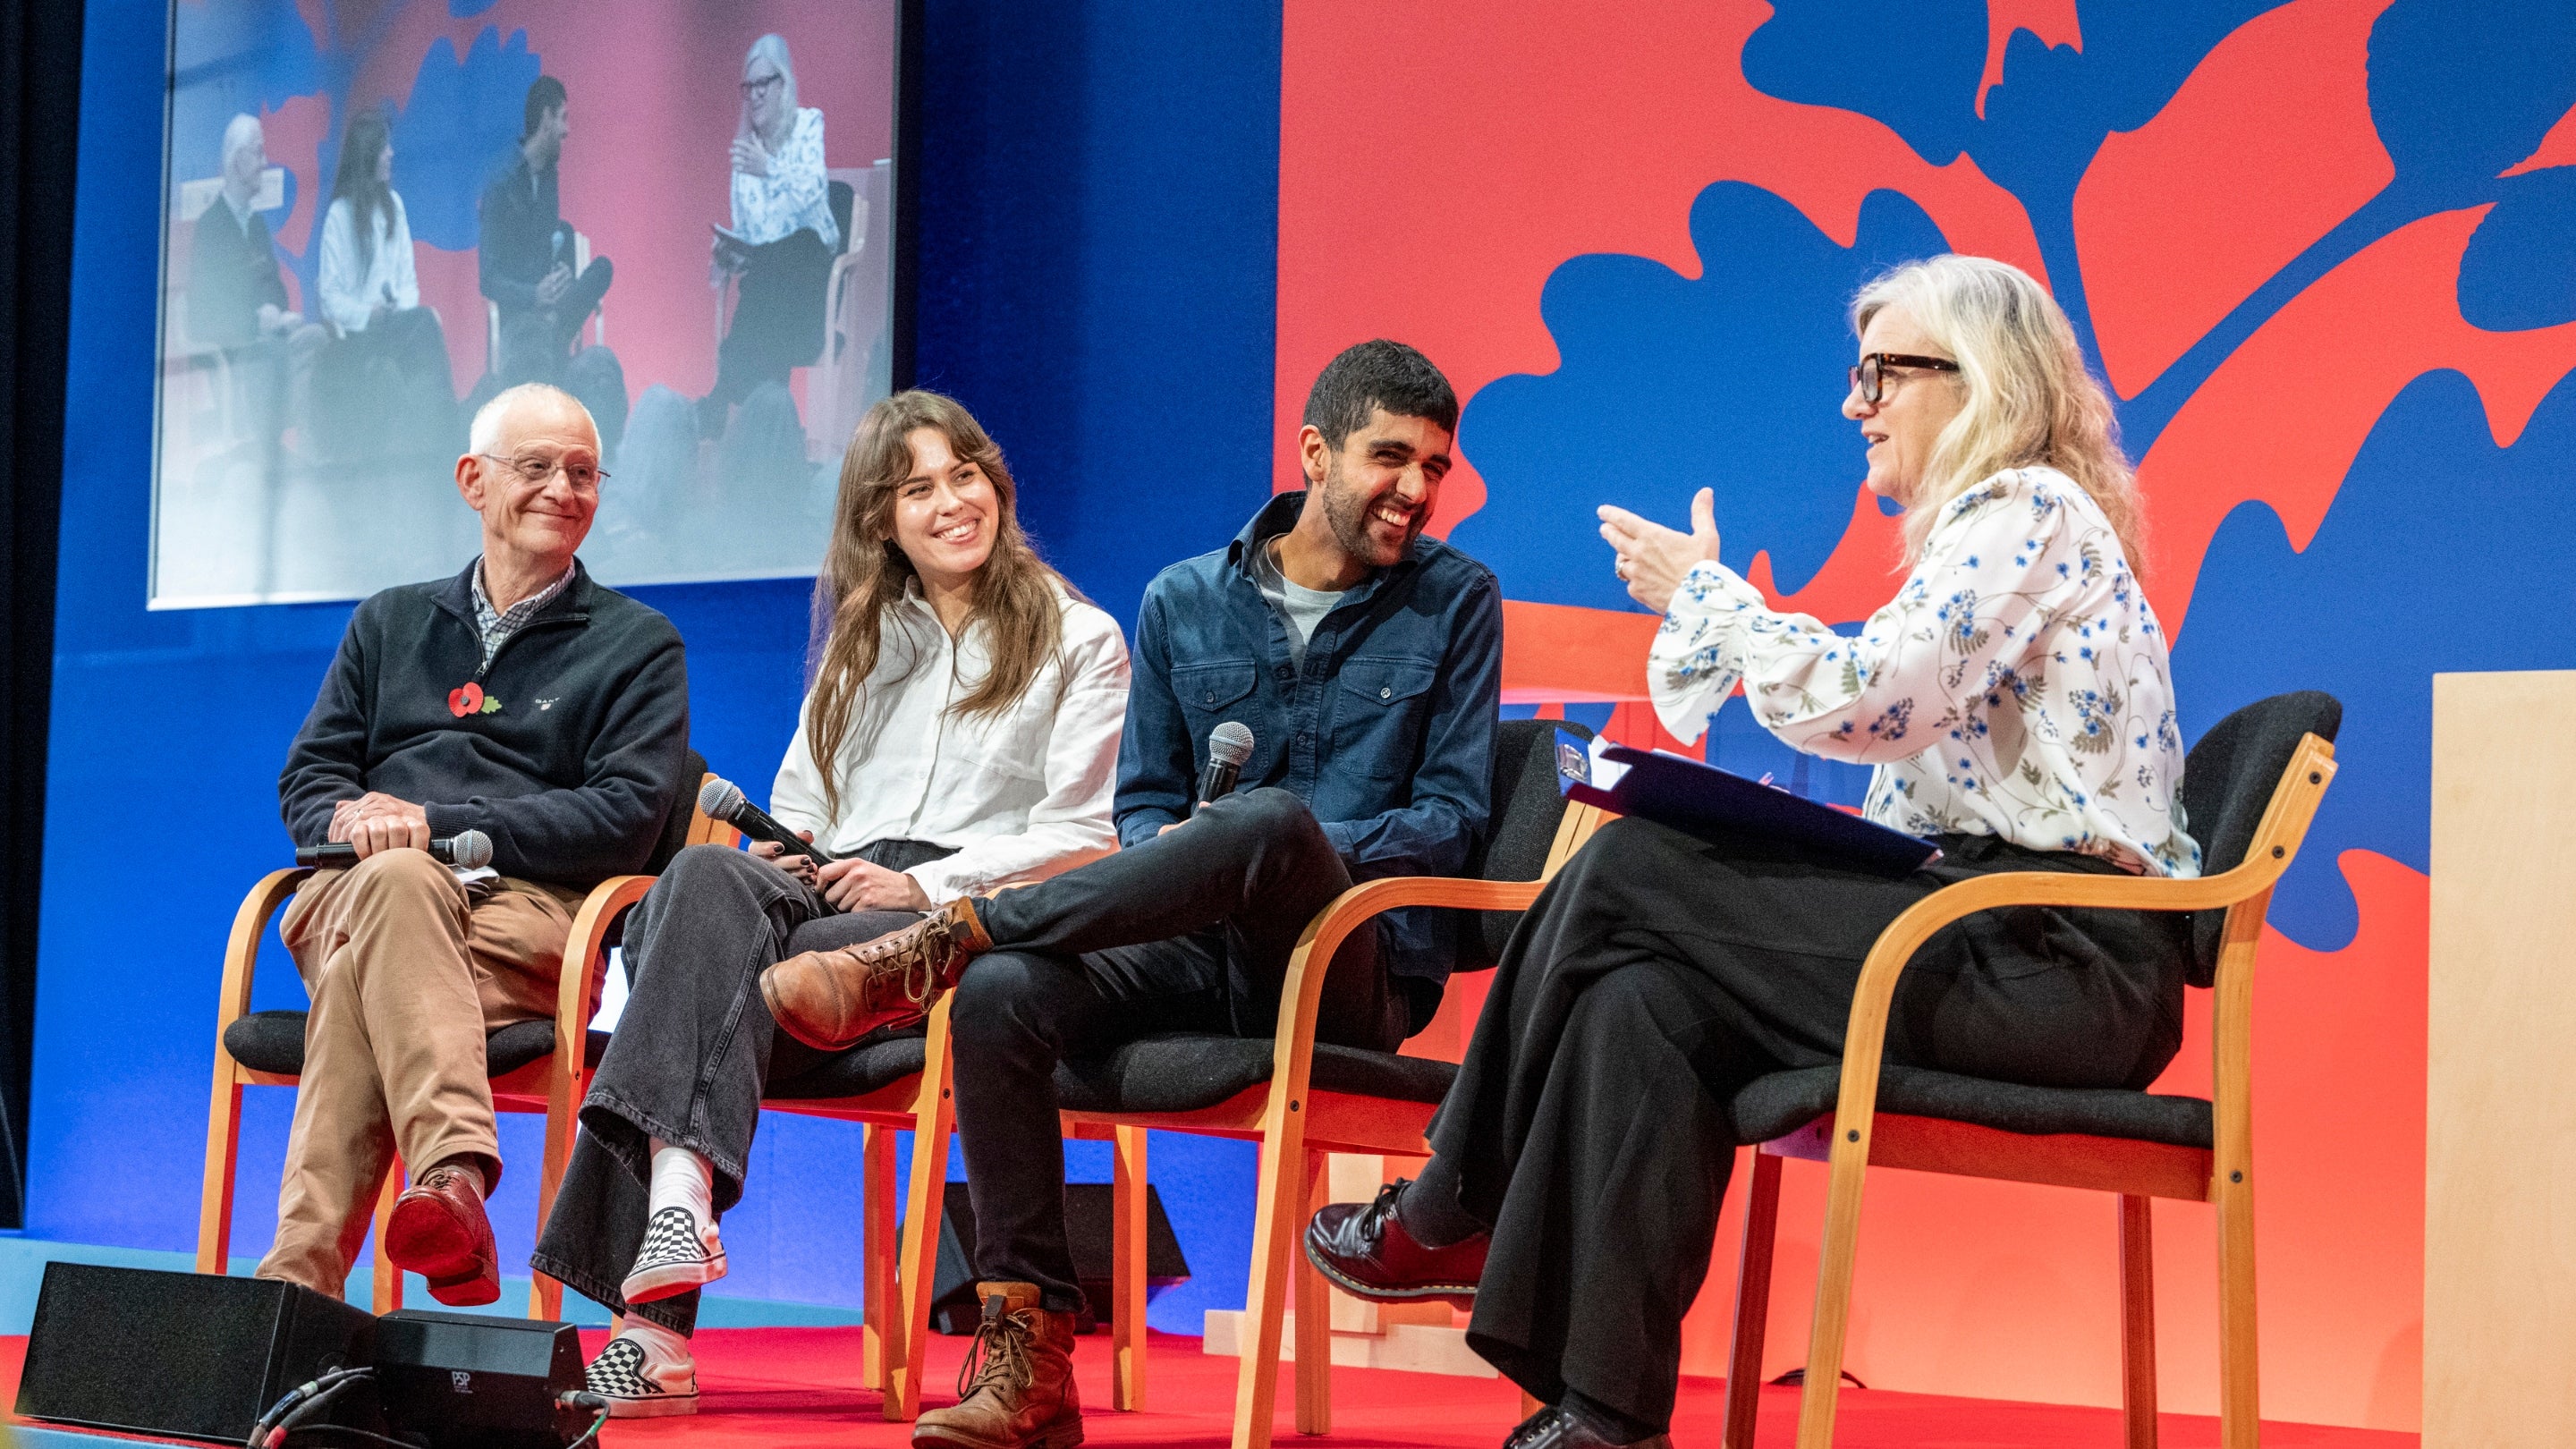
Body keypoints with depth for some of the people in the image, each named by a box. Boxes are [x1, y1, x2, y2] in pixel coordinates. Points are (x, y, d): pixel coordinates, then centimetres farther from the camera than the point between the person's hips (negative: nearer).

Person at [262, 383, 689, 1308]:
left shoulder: (637, 644, 17)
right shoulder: (391, 624, 29)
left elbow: (627, 817, 2)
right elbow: (308, 778, 22)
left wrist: (440, 824, -9)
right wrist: (351, 822, -5)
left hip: (525, 909, -2)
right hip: (352, 895, 2)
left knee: (356, 981, -37)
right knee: (396, 882, -38)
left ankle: (299, 1276, -52)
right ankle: (452, 1173, -57)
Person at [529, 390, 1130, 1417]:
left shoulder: (1078, 641, 13)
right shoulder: (861, 646, 30)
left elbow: (1084, 839, 2)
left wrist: (927, 882, -10)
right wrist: (781, 852, 1)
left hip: (965, 918, -4)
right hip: (827, 893, 4)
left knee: (733, 968, -33)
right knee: (704, 879, -33)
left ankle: (653, 1311, -46)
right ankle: (679, 1192, -52)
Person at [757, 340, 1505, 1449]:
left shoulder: (1456, 601, 7)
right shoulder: (1183, 602, 14)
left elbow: (1453, 817, 2)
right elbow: (1144, 807, 17)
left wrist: (1297, 858, -13)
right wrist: (1175, 861, -8)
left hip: (1360, 965, -3)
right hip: (1202, 950, 3)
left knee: (1271, 824, -39)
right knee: (1002, 995, -29)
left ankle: (929, 948, -31)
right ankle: (1028, 1355, -27)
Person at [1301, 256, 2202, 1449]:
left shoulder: (2029, 511, -7)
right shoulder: (1986, 527, 24)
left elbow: (1864, 704, -19)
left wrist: (1702, 589, -5)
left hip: (2061, 959, -9)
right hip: (1998, 945, 9)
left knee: (1628, 873, -14)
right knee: (1644, 1004, -11)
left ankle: (1448, 1218, 1)